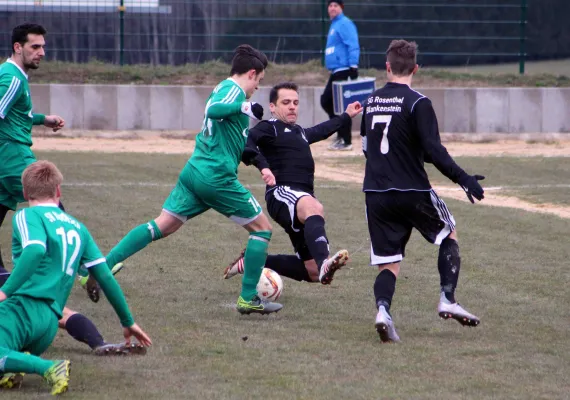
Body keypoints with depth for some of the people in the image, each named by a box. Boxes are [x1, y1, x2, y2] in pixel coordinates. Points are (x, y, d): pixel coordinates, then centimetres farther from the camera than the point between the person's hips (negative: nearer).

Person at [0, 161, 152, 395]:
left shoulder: (27, 216, 4)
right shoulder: (77, 227, 22)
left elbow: (35, 251, -18)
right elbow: (105, 277, 20)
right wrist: (128, 322, 28)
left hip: (23, 305, -7)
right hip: (50, 323, 7)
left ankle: (49, 368, -37)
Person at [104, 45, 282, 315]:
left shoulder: (223, 88, 19)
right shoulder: (234, 89, -8)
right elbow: (213, 109, -28)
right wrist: (246, 107, -22)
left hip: (194, 171, 9)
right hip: (217, 178, -9)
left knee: (162, 226, 8)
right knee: (262, 228, 5)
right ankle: (248, 299, 5)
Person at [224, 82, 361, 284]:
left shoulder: (299, 132, 31)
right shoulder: (269, 128, 5)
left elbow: (321, 131, 53)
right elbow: (244, 141, -15)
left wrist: (346, 116, 64)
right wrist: (263, 165, -29)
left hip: (304, 196, 9)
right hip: (282, 193, -9)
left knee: (312, 272, 5)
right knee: (314, 208, -43)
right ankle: (324, 264, -69)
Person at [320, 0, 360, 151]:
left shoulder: (345, 24, -10)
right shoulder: (334, 25, 20)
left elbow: (353, 46, -18)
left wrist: (353, 67, -26)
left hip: (344, 70, -10)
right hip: (335, 72, 10)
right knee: (326, 100, 12)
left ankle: (346, 141, -3)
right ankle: (341, 134, 20)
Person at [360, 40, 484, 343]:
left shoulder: (371, 102, 9)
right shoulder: (417, 103, -10)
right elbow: (434, 150, -17)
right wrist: (463, 179, -11)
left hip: (376, 193, 4)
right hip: (413, 191, -4)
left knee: (389, 264, 7)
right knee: (449, 236, 20)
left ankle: (382, 308, -22)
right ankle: (447, 299, 6)